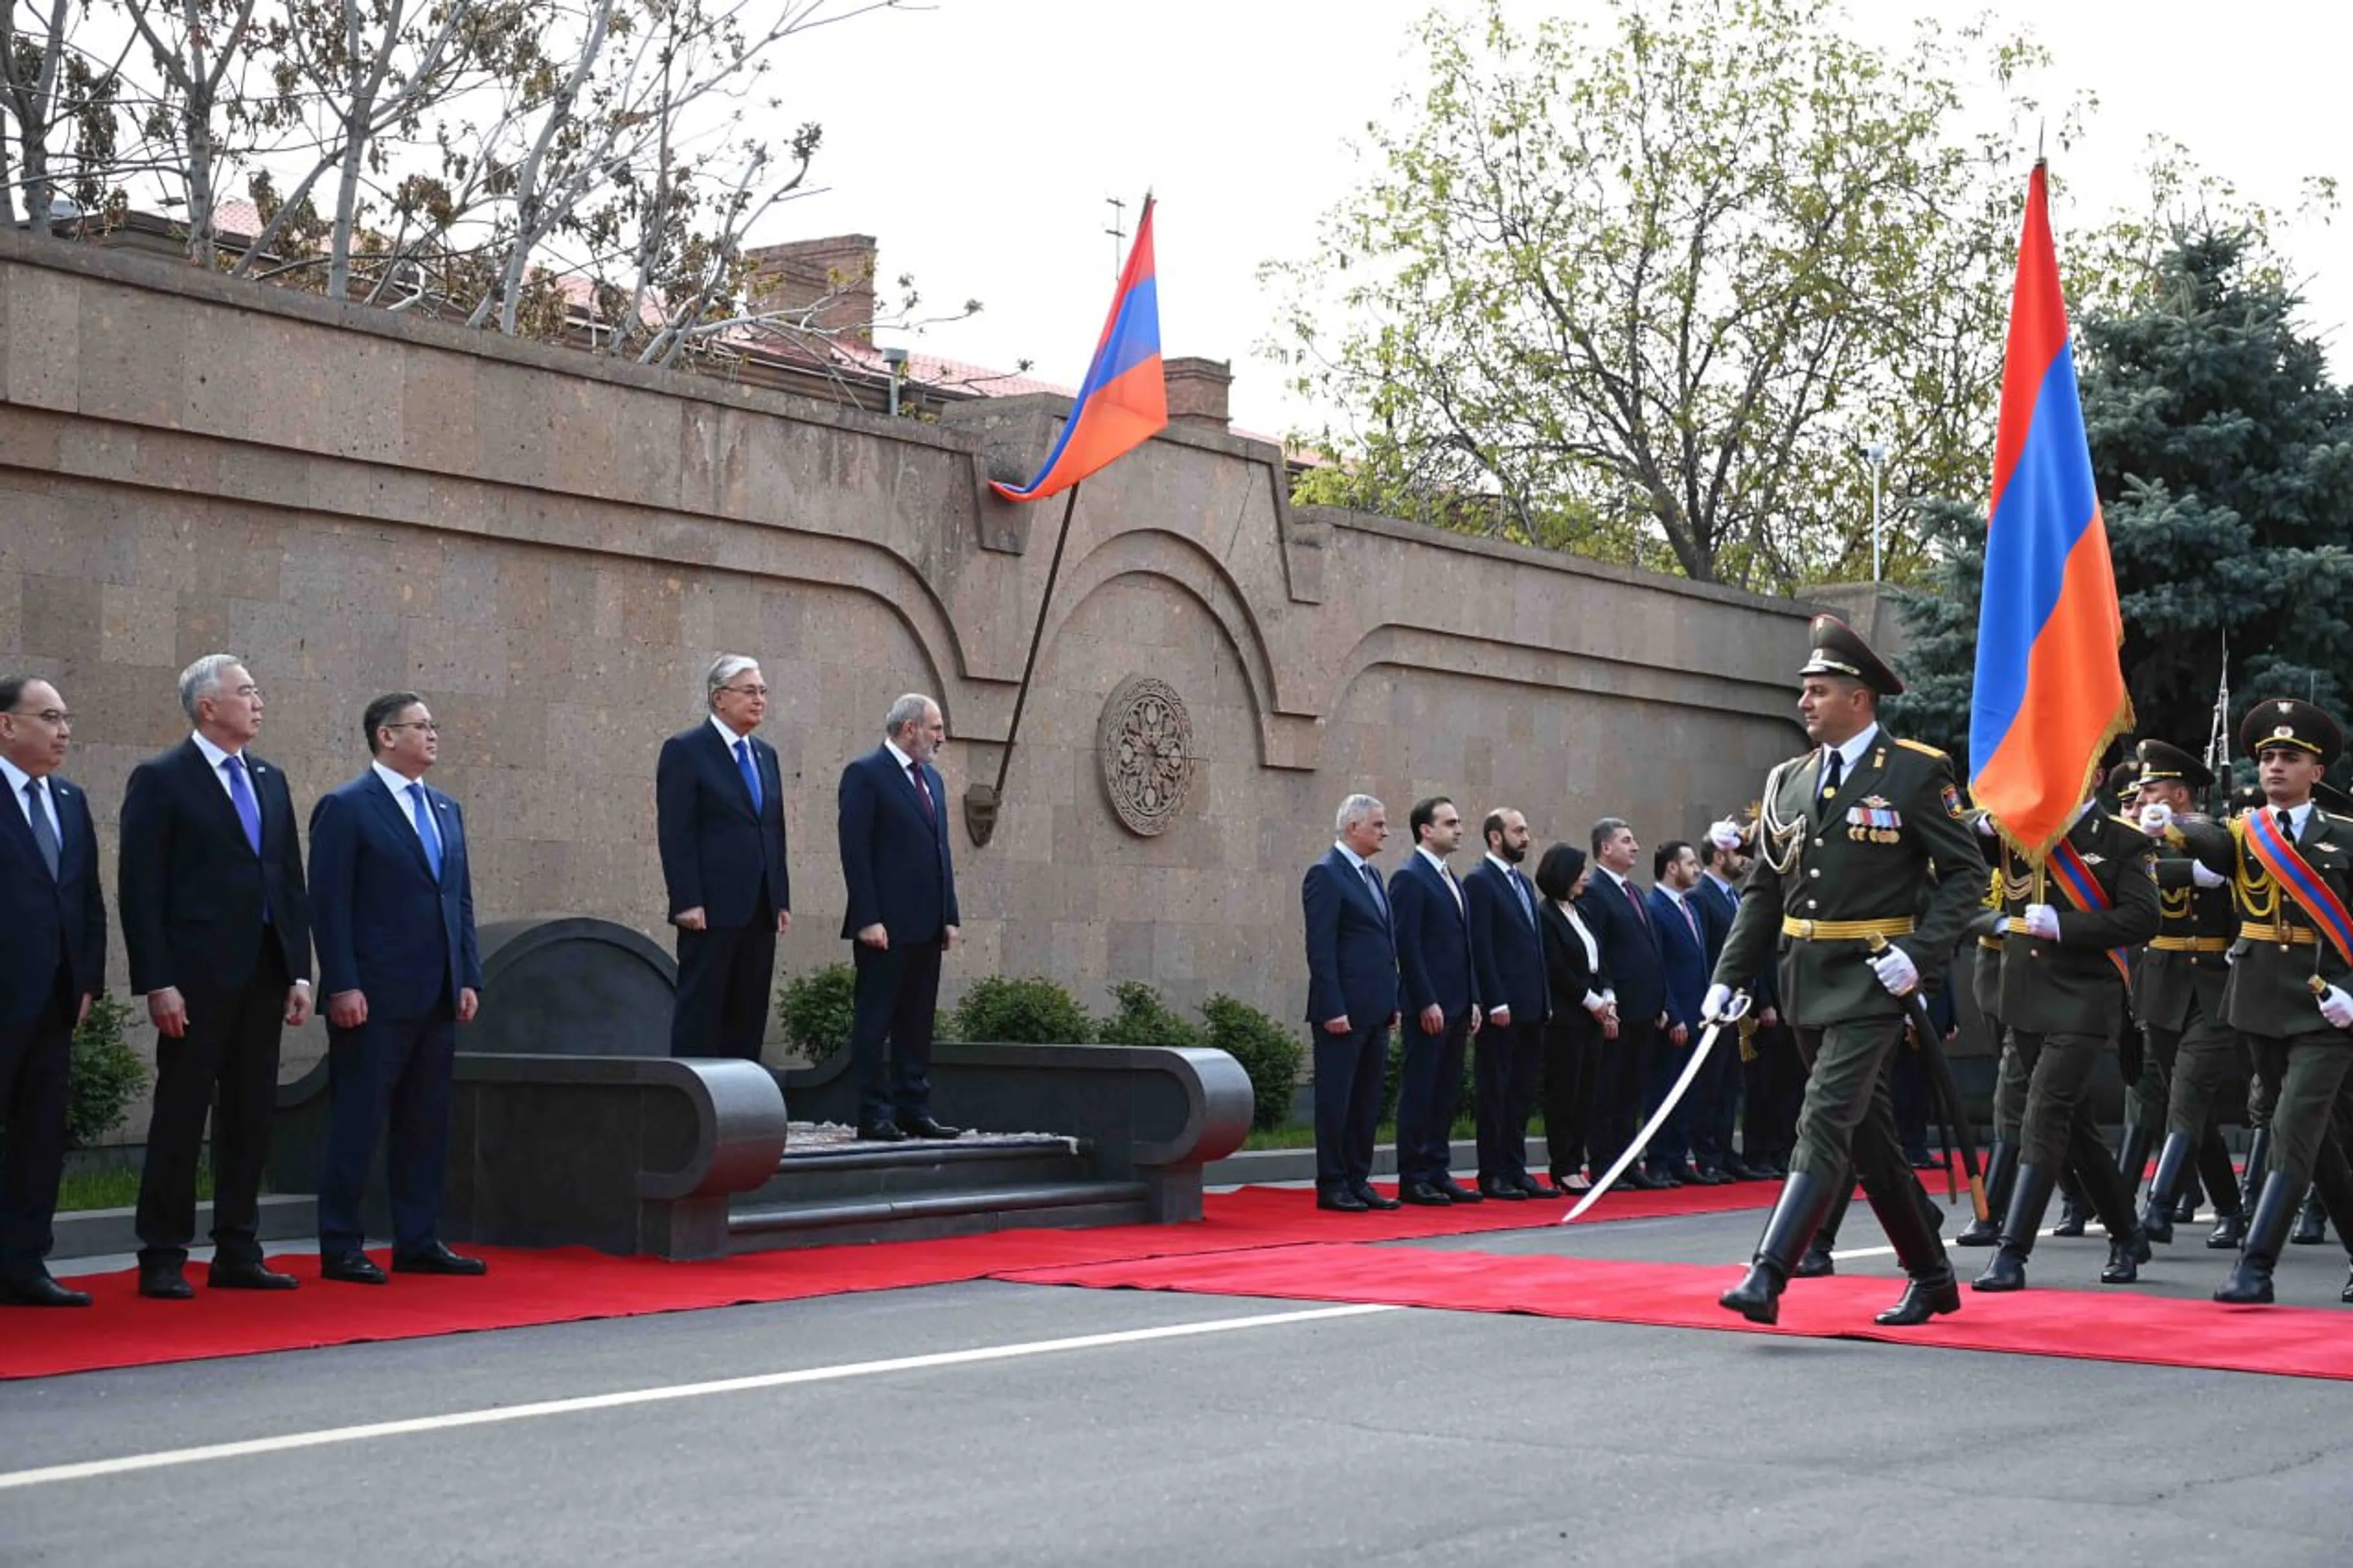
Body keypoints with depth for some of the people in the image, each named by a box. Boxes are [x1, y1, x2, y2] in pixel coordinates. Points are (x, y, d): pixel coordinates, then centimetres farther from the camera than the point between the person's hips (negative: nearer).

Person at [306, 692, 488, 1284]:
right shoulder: (346, 809, -5)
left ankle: (417, 1242, 17)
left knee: (427, 1124, 10)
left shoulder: (446, 810, 17)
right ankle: (341, 1249, 4)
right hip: (375, 999, -7)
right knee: (358, 1124, -2)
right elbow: (329, 904, -10)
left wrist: (468, 979, 10)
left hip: (437, 999, 7)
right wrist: (342, 985, -16)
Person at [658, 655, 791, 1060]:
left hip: (760, 911, 7)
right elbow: (674, 834, -10)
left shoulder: (766, 755, 17)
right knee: (700, 1012, -4)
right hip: (712, 909, -7)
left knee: (749, 1016, 6)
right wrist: (687, 902, -16)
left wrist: (782, 900, 12)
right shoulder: (685, 751, -4)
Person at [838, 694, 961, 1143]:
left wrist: (950, 915, 12)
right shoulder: (865, 774, -7)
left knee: (917, 1024, 9)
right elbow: (855, 850, -12)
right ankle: (875, 1116, 0)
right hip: (885, 927, -8)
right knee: (875, 1022, -2)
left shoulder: (932, 779, 18)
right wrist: (868, 919, -18)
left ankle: (914, 1110, 13)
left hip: (926, 926, 8)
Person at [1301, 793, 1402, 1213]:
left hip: (1374, 1011, 8)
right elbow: (1321, 949, -14)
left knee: (1367, 1100, 10)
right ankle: (1332, 1187, 2)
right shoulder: (1326, 875, -9)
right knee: (1336, 1099, -2)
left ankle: (1358, 1181, 15)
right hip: (1343, 1012, -8)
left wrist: (1393, 1003, 16)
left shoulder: (1372, 875, 17)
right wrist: (1333, 1010, -18)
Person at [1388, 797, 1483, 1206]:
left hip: (1457, 1006, 8)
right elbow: (1407, 945, -15)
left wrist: (1473, 1000, 14)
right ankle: (1413, 1178, 1)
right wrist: (1426, 1003, -18)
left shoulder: (1452, 880, 18)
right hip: (1429, 1007, -8)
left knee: (1446, 1093, 10)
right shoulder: (1410, 878, -9)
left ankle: (1438, 1172, 15)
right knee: (1419, 1092, -3)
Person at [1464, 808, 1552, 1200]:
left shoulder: (1524, 883, 18)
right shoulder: (1480, 881, -8)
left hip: (1530, 1007, 8)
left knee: (1522, 1094, 10)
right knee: (1495, 1092, -2)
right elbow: (1481, 947, -14)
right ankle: (1492, 1176, 2)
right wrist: (1496, 1003, -18)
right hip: (1502, 1009, -8)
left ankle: (1515, 1170, 16)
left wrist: (1545, 1001, 14)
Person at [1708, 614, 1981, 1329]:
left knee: (1827, 1121, -15)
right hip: (1804, 980, 7)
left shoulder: (1917, 773, -6)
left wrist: (1920, 954, -18)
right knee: (1868, 1134, 13)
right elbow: (1762, 890, 14)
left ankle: (1767, 1278, -19)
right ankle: (1931, 1276, 26)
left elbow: (1965, 872, -6)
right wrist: (1728, 976, 7)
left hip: (1870, 980, -7)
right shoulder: (1788, 780, 10)